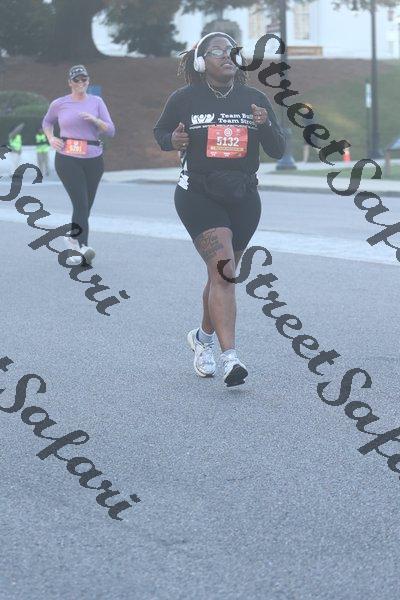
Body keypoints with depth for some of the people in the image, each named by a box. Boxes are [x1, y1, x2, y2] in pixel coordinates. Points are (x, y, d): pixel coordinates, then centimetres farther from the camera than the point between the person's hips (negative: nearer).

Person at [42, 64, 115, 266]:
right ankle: (82, 247, -24)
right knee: (81, 203, -17)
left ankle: (73, 241, 25)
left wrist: (94, 120, -13)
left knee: (86, 206, 7)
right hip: (67, 159, -3)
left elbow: (111, 130, 3)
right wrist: (51, 139, 6)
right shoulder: (59, 104, 6)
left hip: (93, 159, 3)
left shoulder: (96, 102, 8)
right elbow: (47, 122, 25)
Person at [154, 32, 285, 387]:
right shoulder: (185, 100, -2)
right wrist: (172, 140, -10)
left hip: (244, 199, 4)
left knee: (222, 275, 16)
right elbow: (160, 132, 13)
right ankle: (230, 358, -24)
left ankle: (203, 337, 41)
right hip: (199, 195, -4)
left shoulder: (255, 100, 4)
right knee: (223, 272, -19)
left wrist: (265, 126, -16)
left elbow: (278, 151, 4)